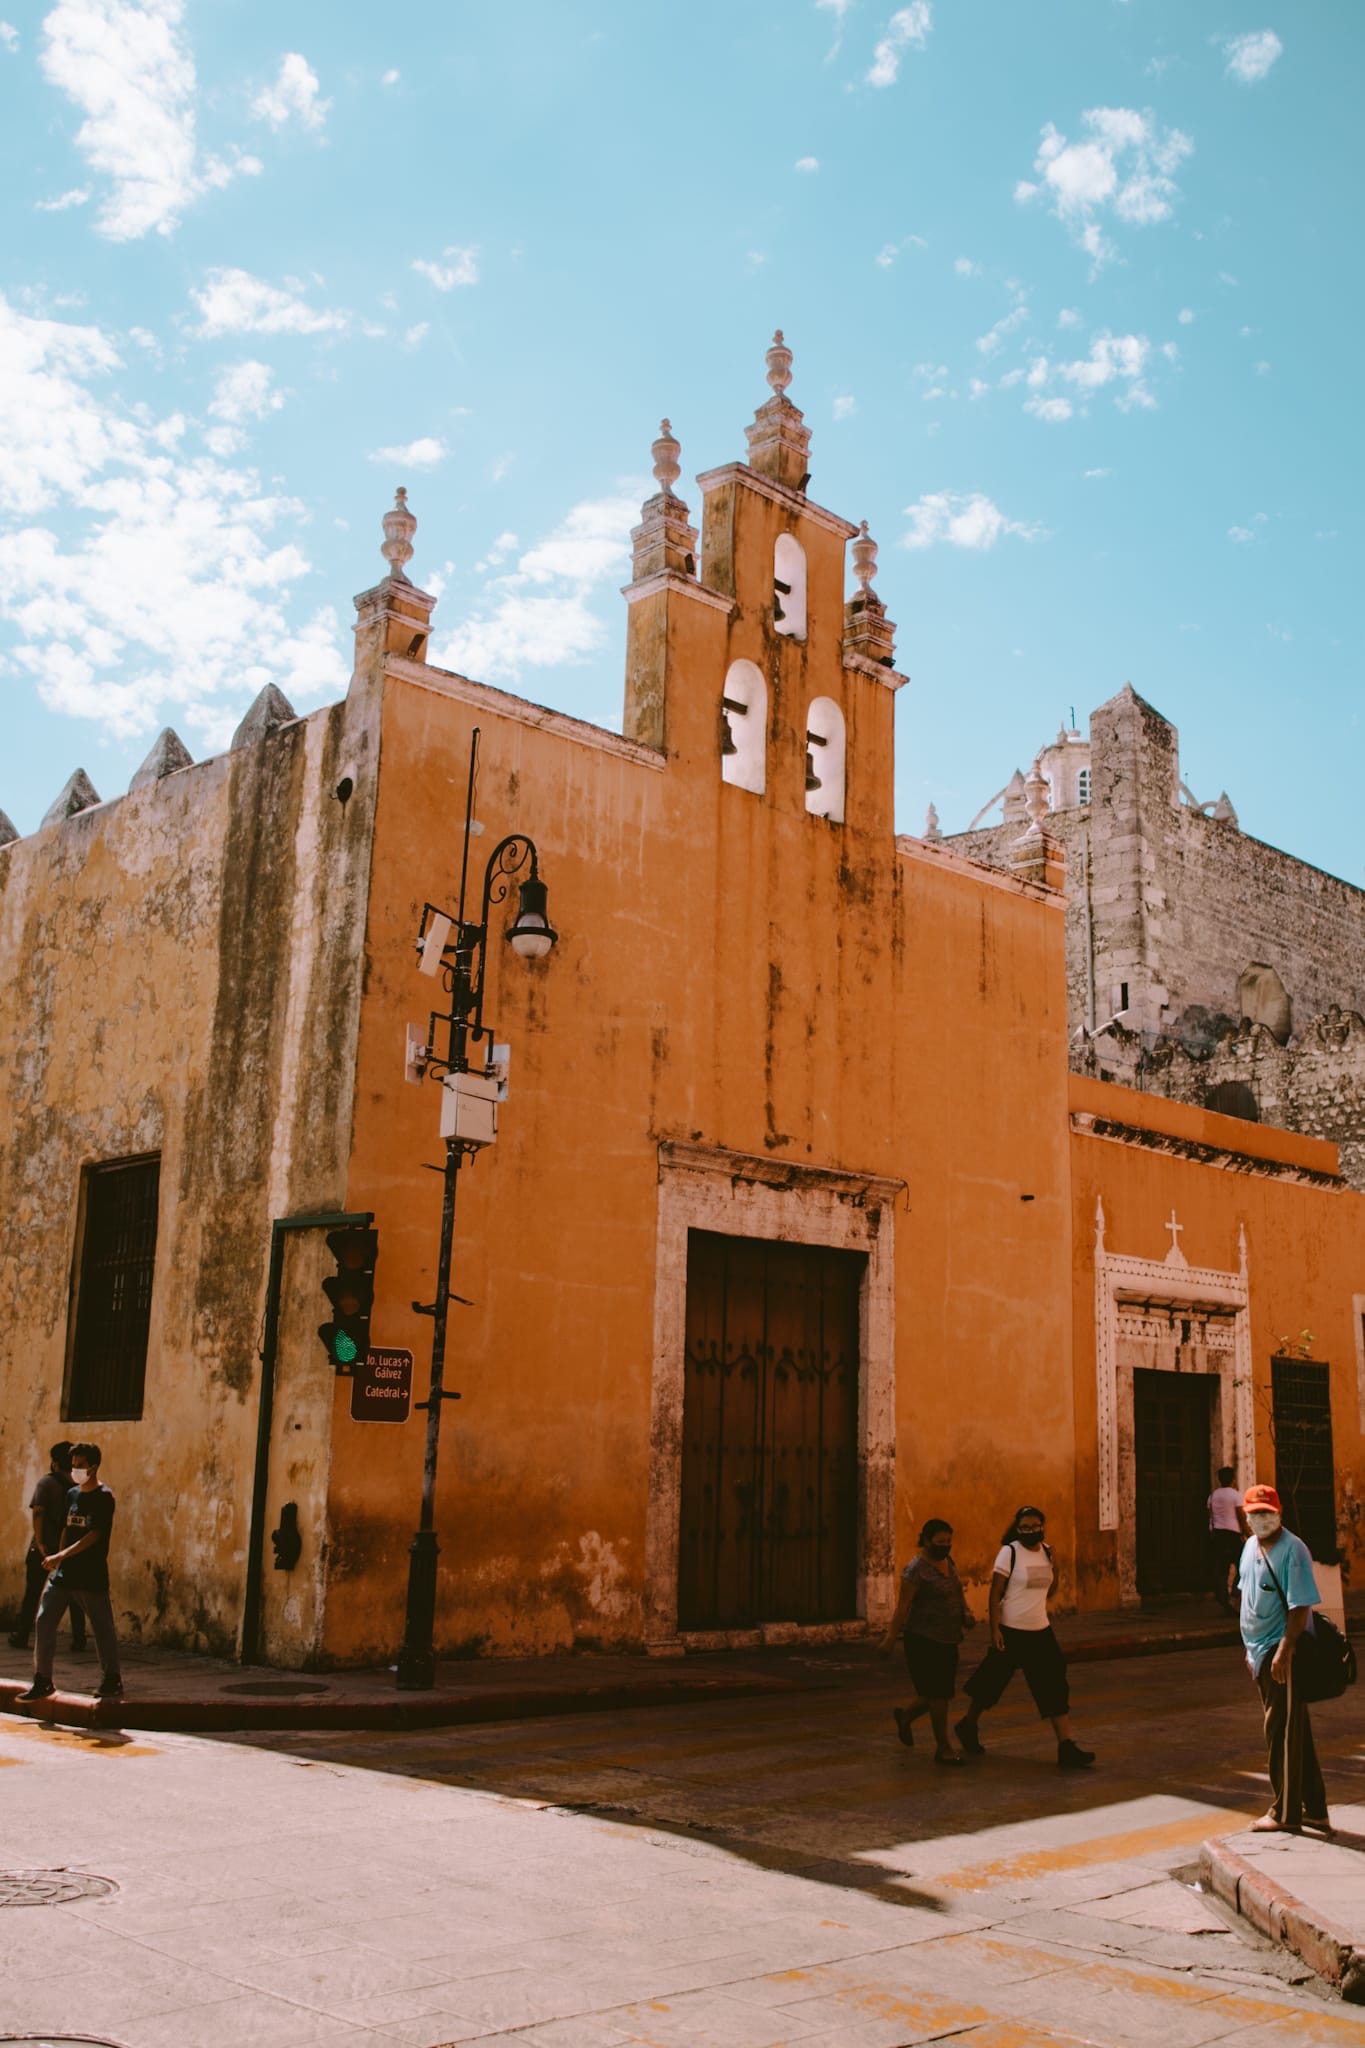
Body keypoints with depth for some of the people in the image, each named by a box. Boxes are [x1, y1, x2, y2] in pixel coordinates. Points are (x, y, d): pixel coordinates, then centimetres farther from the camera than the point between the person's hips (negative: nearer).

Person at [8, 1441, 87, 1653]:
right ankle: (78, 1639, 5)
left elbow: (38, 1512, -15)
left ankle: (20, 1636, 13)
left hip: (44, 1547, -2)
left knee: (32, 1594, 9)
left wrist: (39, 1542, -16)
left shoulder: (46, 1482, -5)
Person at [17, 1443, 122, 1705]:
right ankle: (43, 1680, 9)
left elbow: (94, 1536, -19)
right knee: (44, 1622, -1)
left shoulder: (103, 1497, -11)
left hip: (92, 1575, -7)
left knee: (102, 1628, 2)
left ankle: (113, 1680, 15)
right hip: (64, 1574, 7)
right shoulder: (72, 1494, 10)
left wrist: (61, 1556, -26)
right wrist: (57, 1560, 14)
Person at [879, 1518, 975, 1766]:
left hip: (947, 1639, 8)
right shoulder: (916, 1569, -15)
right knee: (939, 1693, -4)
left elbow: (957, 1592, 20)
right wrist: (891, 1638, -18)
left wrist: (966, 1612, 1)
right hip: (924, 1639, -8)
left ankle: (905, 1716, 36)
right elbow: (903, 1605, -17)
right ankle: (943, 1749, 8)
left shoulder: (948, 1561, 9)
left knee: (940, 1693, 13)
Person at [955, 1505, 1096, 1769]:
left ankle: (1067, 1746, -1)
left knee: (1055, 1688, -3)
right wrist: (995, 1629, -17)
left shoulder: (1047, 1552, 5)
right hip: (1010, 1631, -5)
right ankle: (969, 1724, 32)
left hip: (1040, 1631, 5)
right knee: (993, 1680, 8)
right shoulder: (1009, 1552, -12)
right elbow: (995, 1592, -13)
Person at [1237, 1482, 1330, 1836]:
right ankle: (1315, 1810, 24)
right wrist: (1250, 1646, 19)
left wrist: (1283, 1651, -24)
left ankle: (1285, 1813, 7)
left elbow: (1300, 1606, -20)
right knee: (1296, 1731, 15)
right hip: (1261, 1652, 9)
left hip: (1283, 1652, -9)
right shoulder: (1251, 1546, 11)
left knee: (1282, 1731, -3)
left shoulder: (1292, 1550, -16)